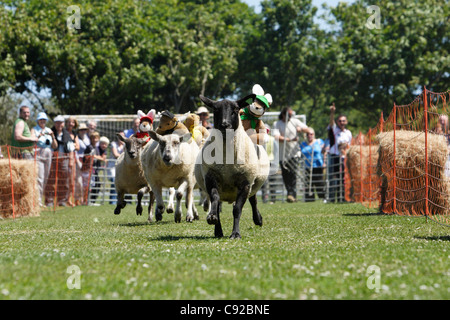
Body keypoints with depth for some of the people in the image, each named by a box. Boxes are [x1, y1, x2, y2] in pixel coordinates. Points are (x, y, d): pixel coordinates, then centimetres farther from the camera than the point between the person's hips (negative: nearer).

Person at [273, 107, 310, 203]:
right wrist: (289, 140, -26)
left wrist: (300, 128, -13)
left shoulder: (294, 121, 9)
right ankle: (291, 194, 13)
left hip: (294, 152, 0)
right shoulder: (277, 124, -1)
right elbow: (276, 137, -15)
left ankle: (292, 194, -18)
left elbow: (306, 129, 10)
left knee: (293, 173, -15)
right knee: (285, 175, 2)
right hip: (283, 154, 0)